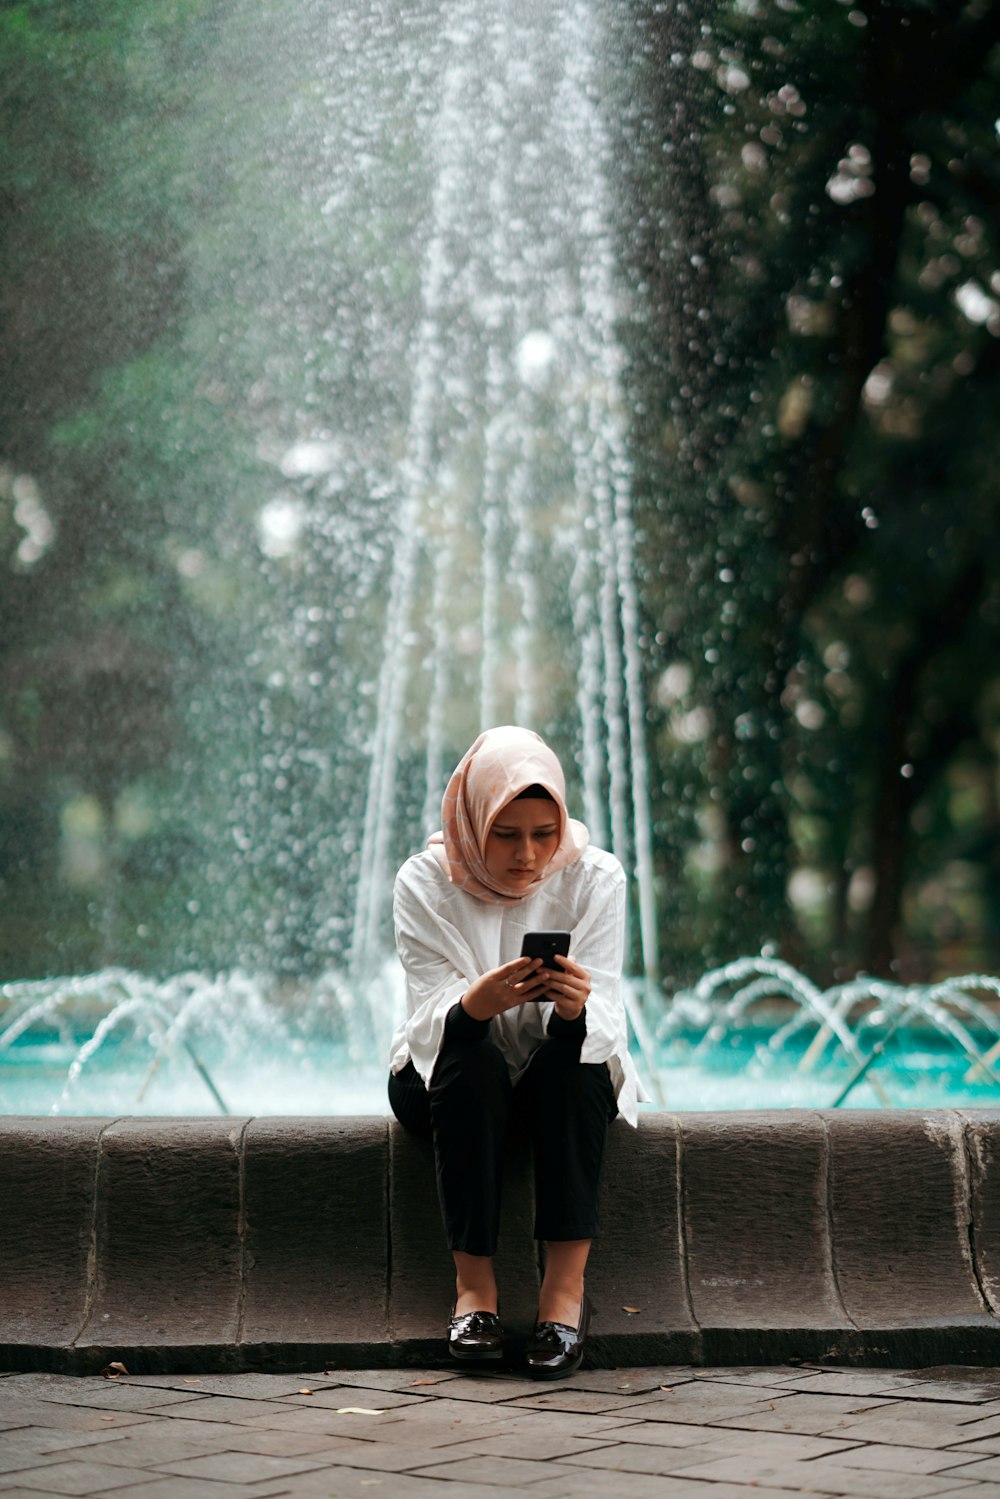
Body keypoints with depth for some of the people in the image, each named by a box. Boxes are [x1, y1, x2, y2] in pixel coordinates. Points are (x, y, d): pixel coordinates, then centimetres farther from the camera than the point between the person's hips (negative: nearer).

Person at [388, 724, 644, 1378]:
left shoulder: (594, 878, -12)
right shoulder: (424, 883, -14)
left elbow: (604, 1021, -19)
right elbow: (431, 1021, -21)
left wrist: (575, 1009, -44)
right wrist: (477, 1004, -45)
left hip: (566, 1078, 1)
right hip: (451, 1079, -1)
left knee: (574, 1058, -32)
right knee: (471, 1063, -33)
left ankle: (568, 1281, -31)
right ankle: (474, 1281, -29)